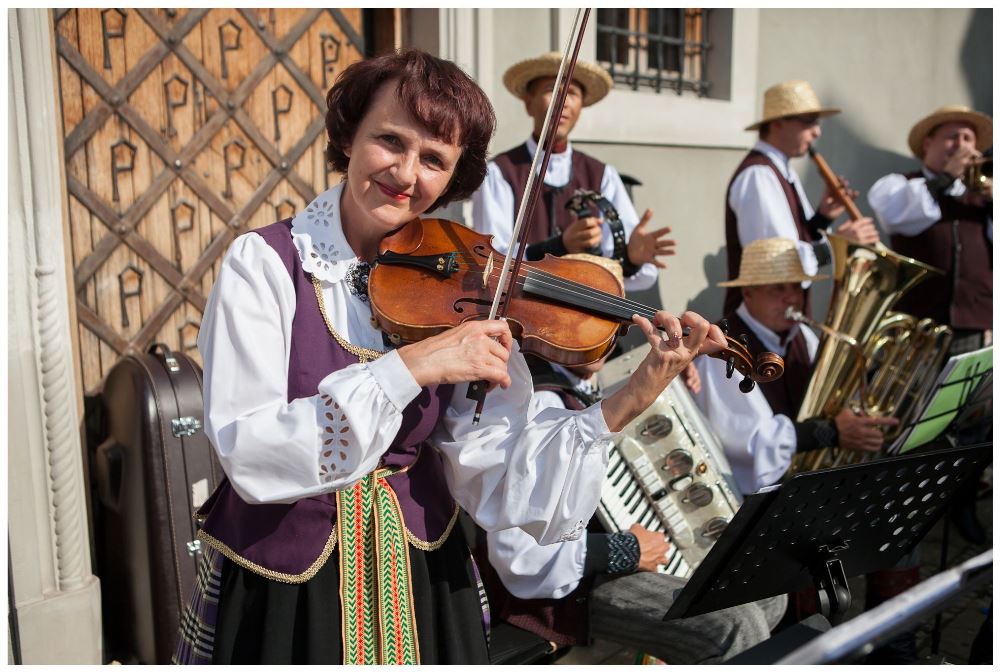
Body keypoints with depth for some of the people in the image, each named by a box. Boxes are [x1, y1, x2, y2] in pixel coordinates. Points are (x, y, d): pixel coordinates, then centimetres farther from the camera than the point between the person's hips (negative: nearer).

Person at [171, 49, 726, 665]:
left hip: (419, 581, 3)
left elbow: (490, 468, -14)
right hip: (278, 588, -2)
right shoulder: (264, 262, -12)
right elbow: (249, 454, -24)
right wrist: (409, 369, -31)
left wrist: (631, 401, -24)